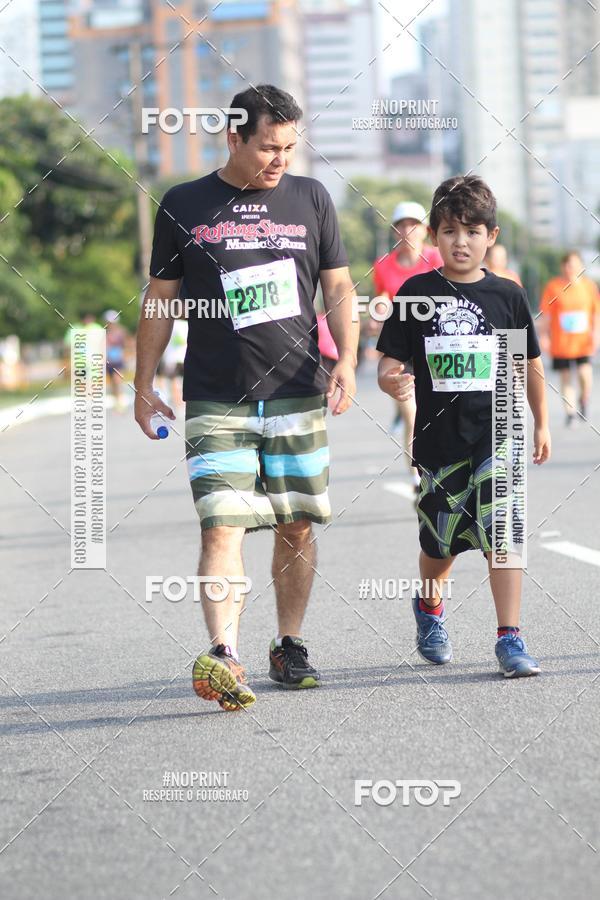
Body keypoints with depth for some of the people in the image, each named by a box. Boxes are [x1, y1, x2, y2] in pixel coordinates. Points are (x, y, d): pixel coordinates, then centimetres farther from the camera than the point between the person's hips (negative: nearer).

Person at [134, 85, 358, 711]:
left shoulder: (309, 198, 8)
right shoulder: (184, 206, 3)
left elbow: (338, 288, 10)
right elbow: (159, 300, 9)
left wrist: (346, 360, -5)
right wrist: (143, 385, 7)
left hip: (297, 395, 2)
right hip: (215, 401, -2)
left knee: (296, 526, 7)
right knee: (221, 525, -14)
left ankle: (289, 647, 22)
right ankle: (222, 657, -24)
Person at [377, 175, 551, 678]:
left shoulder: (507, 295, 2)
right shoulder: (417, 293, 0)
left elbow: (531, 366, 13)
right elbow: (390, 363, -2)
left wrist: (542, 424, 18)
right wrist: (393, 383, -24)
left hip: (496, 433, 0)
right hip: (439, 436, 0)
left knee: (501, 534, -13)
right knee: (441, 542, 12)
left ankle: (510, 639, -9)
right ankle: (429, 604, 43)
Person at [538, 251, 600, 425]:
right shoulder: (553, 286, -3)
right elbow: (545, 314, 0)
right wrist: (544, 337, -4)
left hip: (583, 342, 0)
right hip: (561, 343, 0)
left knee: (585, 375, -12)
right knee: (566, 378, 4)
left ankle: (584, 402, 15)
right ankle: (570, 411, 13)